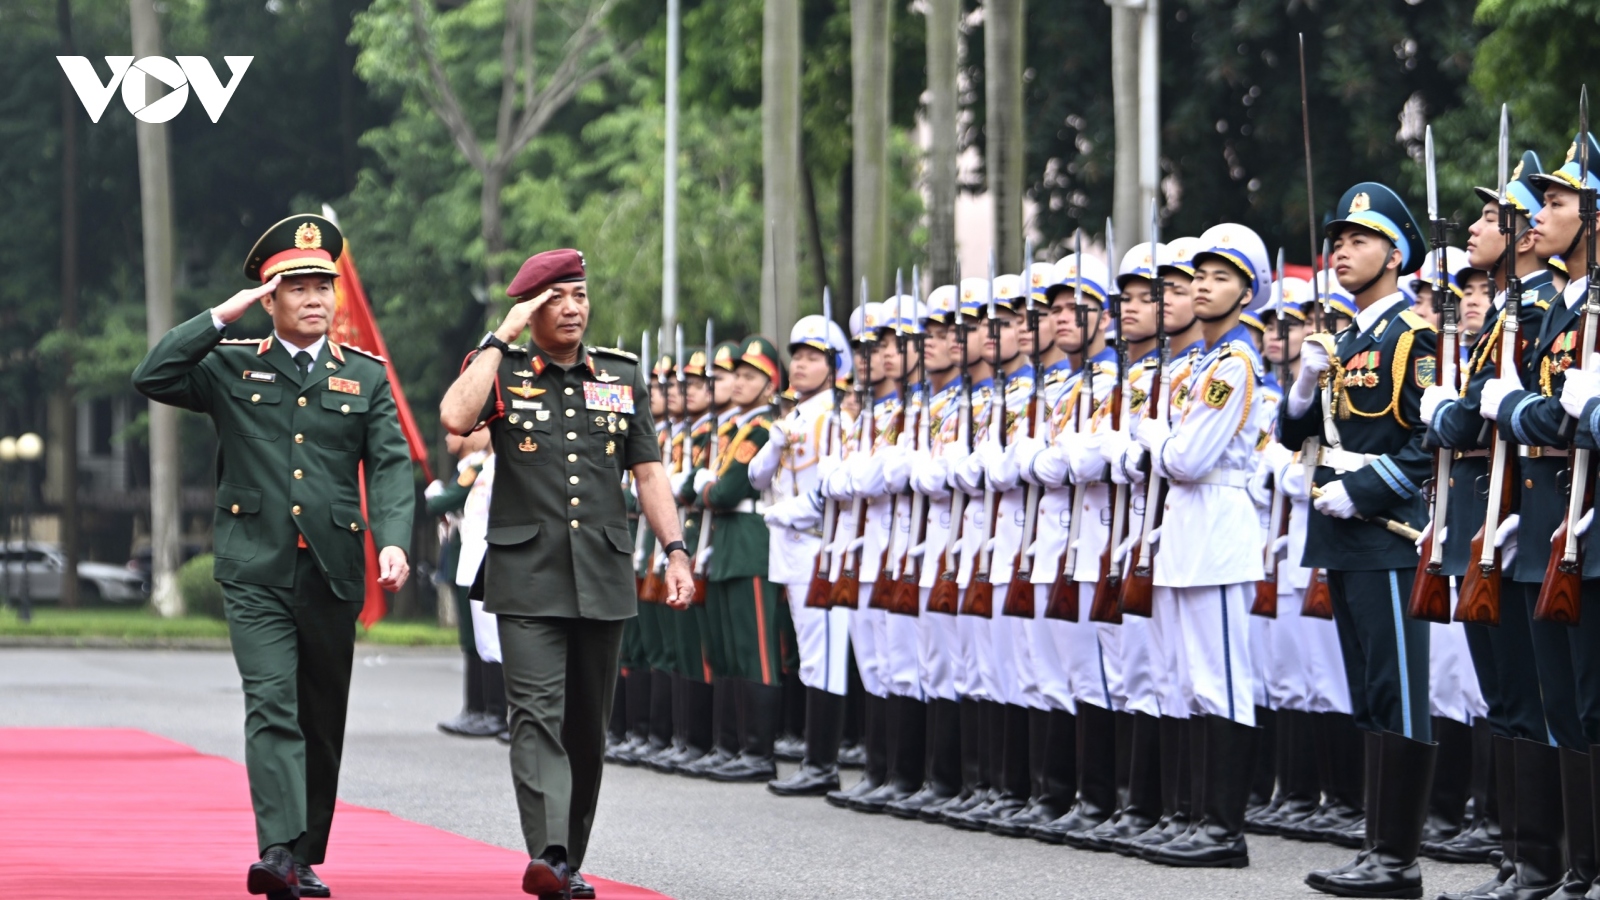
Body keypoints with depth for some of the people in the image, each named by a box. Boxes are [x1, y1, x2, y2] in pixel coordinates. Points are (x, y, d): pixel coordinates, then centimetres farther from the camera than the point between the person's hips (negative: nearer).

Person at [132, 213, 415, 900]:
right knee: (271, 705, -16)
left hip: (333, 573, 2)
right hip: (256, 573, -2)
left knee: (323, 718, 9)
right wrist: (223, 316, -8)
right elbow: (151, 378, -5)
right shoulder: (232, 367, 7)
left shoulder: (366, 376, 10)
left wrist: (393, 540, -15)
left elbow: (391, 466, 2)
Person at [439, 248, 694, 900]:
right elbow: (455, 419, -18)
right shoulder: (501, 372, 3)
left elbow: (648, 471, 15)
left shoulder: (623, 375, 12)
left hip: (603, 576, 4)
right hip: (528, 577, -4)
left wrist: (675, 550, 6)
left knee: (588, 723, 9)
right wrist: (500, 337, -12)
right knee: (537, 715, -15)